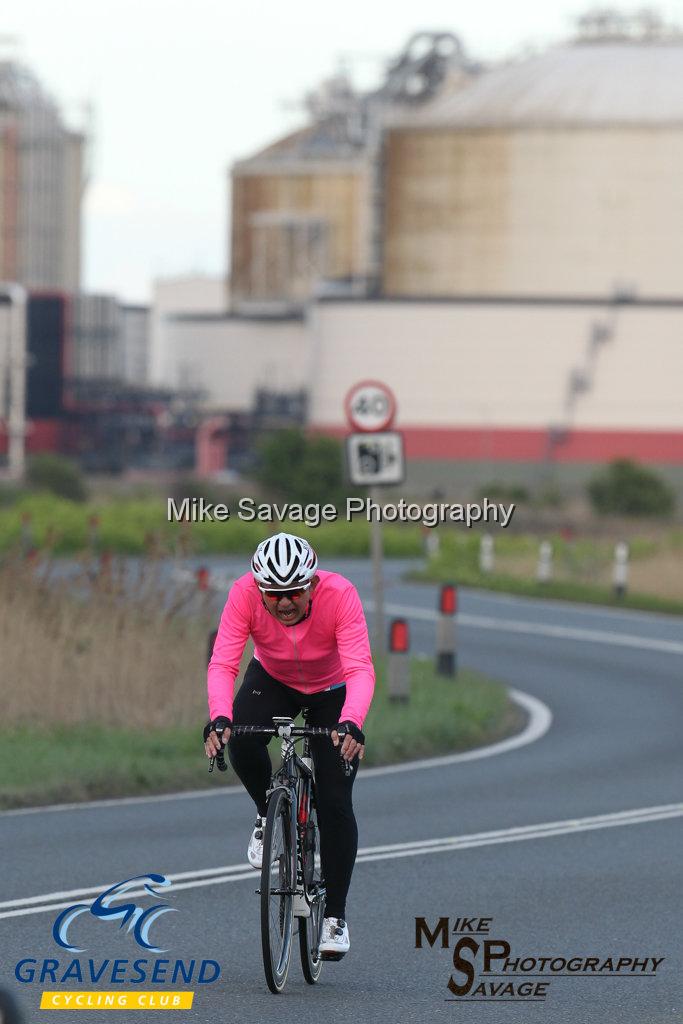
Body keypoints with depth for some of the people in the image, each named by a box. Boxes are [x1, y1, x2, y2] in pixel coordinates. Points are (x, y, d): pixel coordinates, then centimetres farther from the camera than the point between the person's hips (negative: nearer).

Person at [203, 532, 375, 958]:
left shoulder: (340, 594, -35)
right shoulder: (245, 594, -31)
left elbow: (361, 670, -42)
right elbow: (222, 664, -36)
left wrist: (351, 723, -59)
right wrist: (219, 719, -54)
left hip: (332, 692, -1)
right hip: (272, 681, 1)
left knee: (335, 803, -10)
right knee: (242, 742, -31)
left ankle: (336, 916, 4)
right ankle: (270, 815, 0)